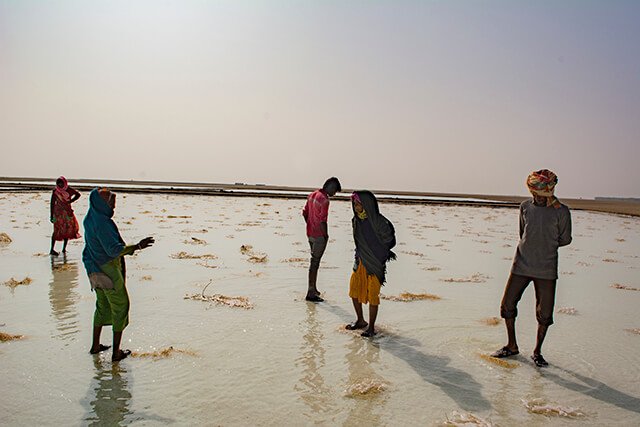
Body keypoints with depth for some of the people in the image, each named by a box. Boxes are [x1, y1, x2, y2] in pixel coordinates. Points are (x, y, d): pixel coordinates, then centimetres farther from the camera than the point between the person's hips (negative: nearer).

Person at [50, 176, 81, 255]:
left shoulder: (69, 190, -5)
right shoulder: (55, 191, -10)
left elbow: (78, 195, 9)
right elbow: (52, 203, -6)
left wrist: (70, 201, -4)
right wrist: (51, 216, -6)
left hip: (67, 211, 3)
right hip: (58, 212, -3)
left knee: (67, 229, 4)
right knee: (57, 230, -6)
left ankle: (64, 248, 16)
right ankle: (52, 250, 0)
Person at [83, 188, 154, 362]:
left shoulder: (90, 219, 3)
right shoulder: (102, 223, -25)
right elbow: (114, 250, -29)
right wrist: (137, 246, -28)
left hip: (95, 269, 9)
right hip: (108, 272, -9)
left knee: (102, 306, 23)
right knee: (120, 307, 3)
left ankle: (95, 346, 33)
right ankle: (116, 352, 9)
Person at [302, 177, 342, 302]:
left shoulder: (312, 195, 8)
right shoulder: (324, 200, -20)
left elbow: (305, 213, 14)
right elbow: (322, 221, -24)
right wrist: (326, 235, -11)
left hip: (310, 234, 9)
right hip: (319, 236, -9)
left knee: (315, 261, 19)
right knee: (315, 263, -3)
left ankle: (313, 289, 30)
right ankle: (310, 293, 3)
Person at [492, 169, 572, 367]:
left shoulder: (561, 212, -6)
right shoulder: (525, 206, 4)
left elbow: (565, 239, 5)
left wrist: (545, 246, 6)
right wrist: (531, 247, 8)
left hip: (546, 269, -3)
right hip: (521, 266, 3)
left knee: (544, 313, 3)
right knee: (507, 305, 4)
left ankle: (537, 351, 23)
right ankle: (512, 346, 23)